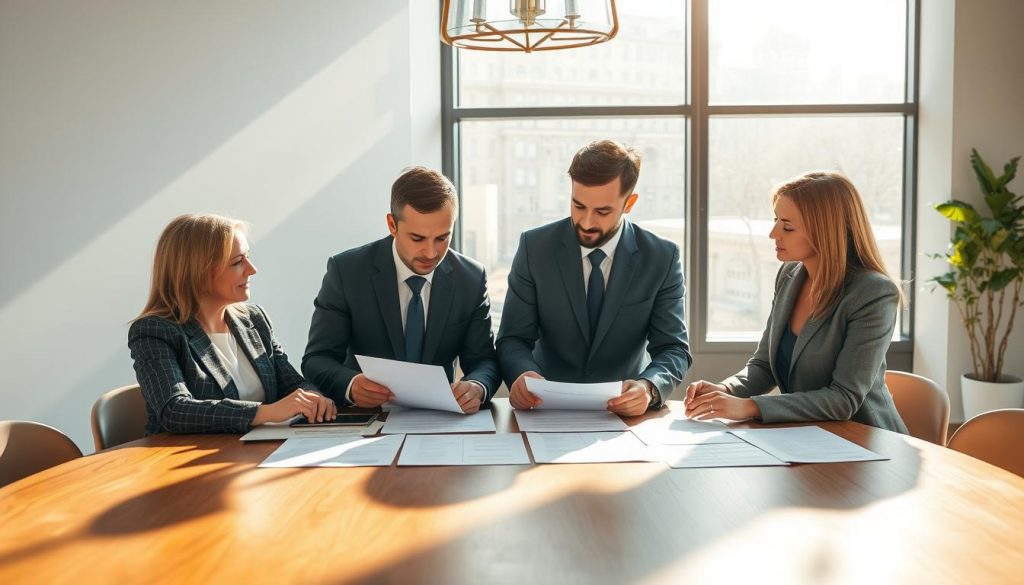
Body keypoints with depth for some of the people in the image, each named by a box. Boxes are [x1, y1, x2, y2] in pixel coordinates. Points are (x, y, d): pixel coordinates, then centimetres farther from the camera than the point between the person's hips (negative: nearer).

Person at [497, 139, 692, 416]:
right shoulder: (535, 247, -5)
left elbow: (673, 349, -6)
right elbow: (513, 339, -5)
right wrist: (523, 374, -28)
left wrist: (649, 387, -28)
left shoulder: (662, 258, -5)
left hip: (623, 410, 1)